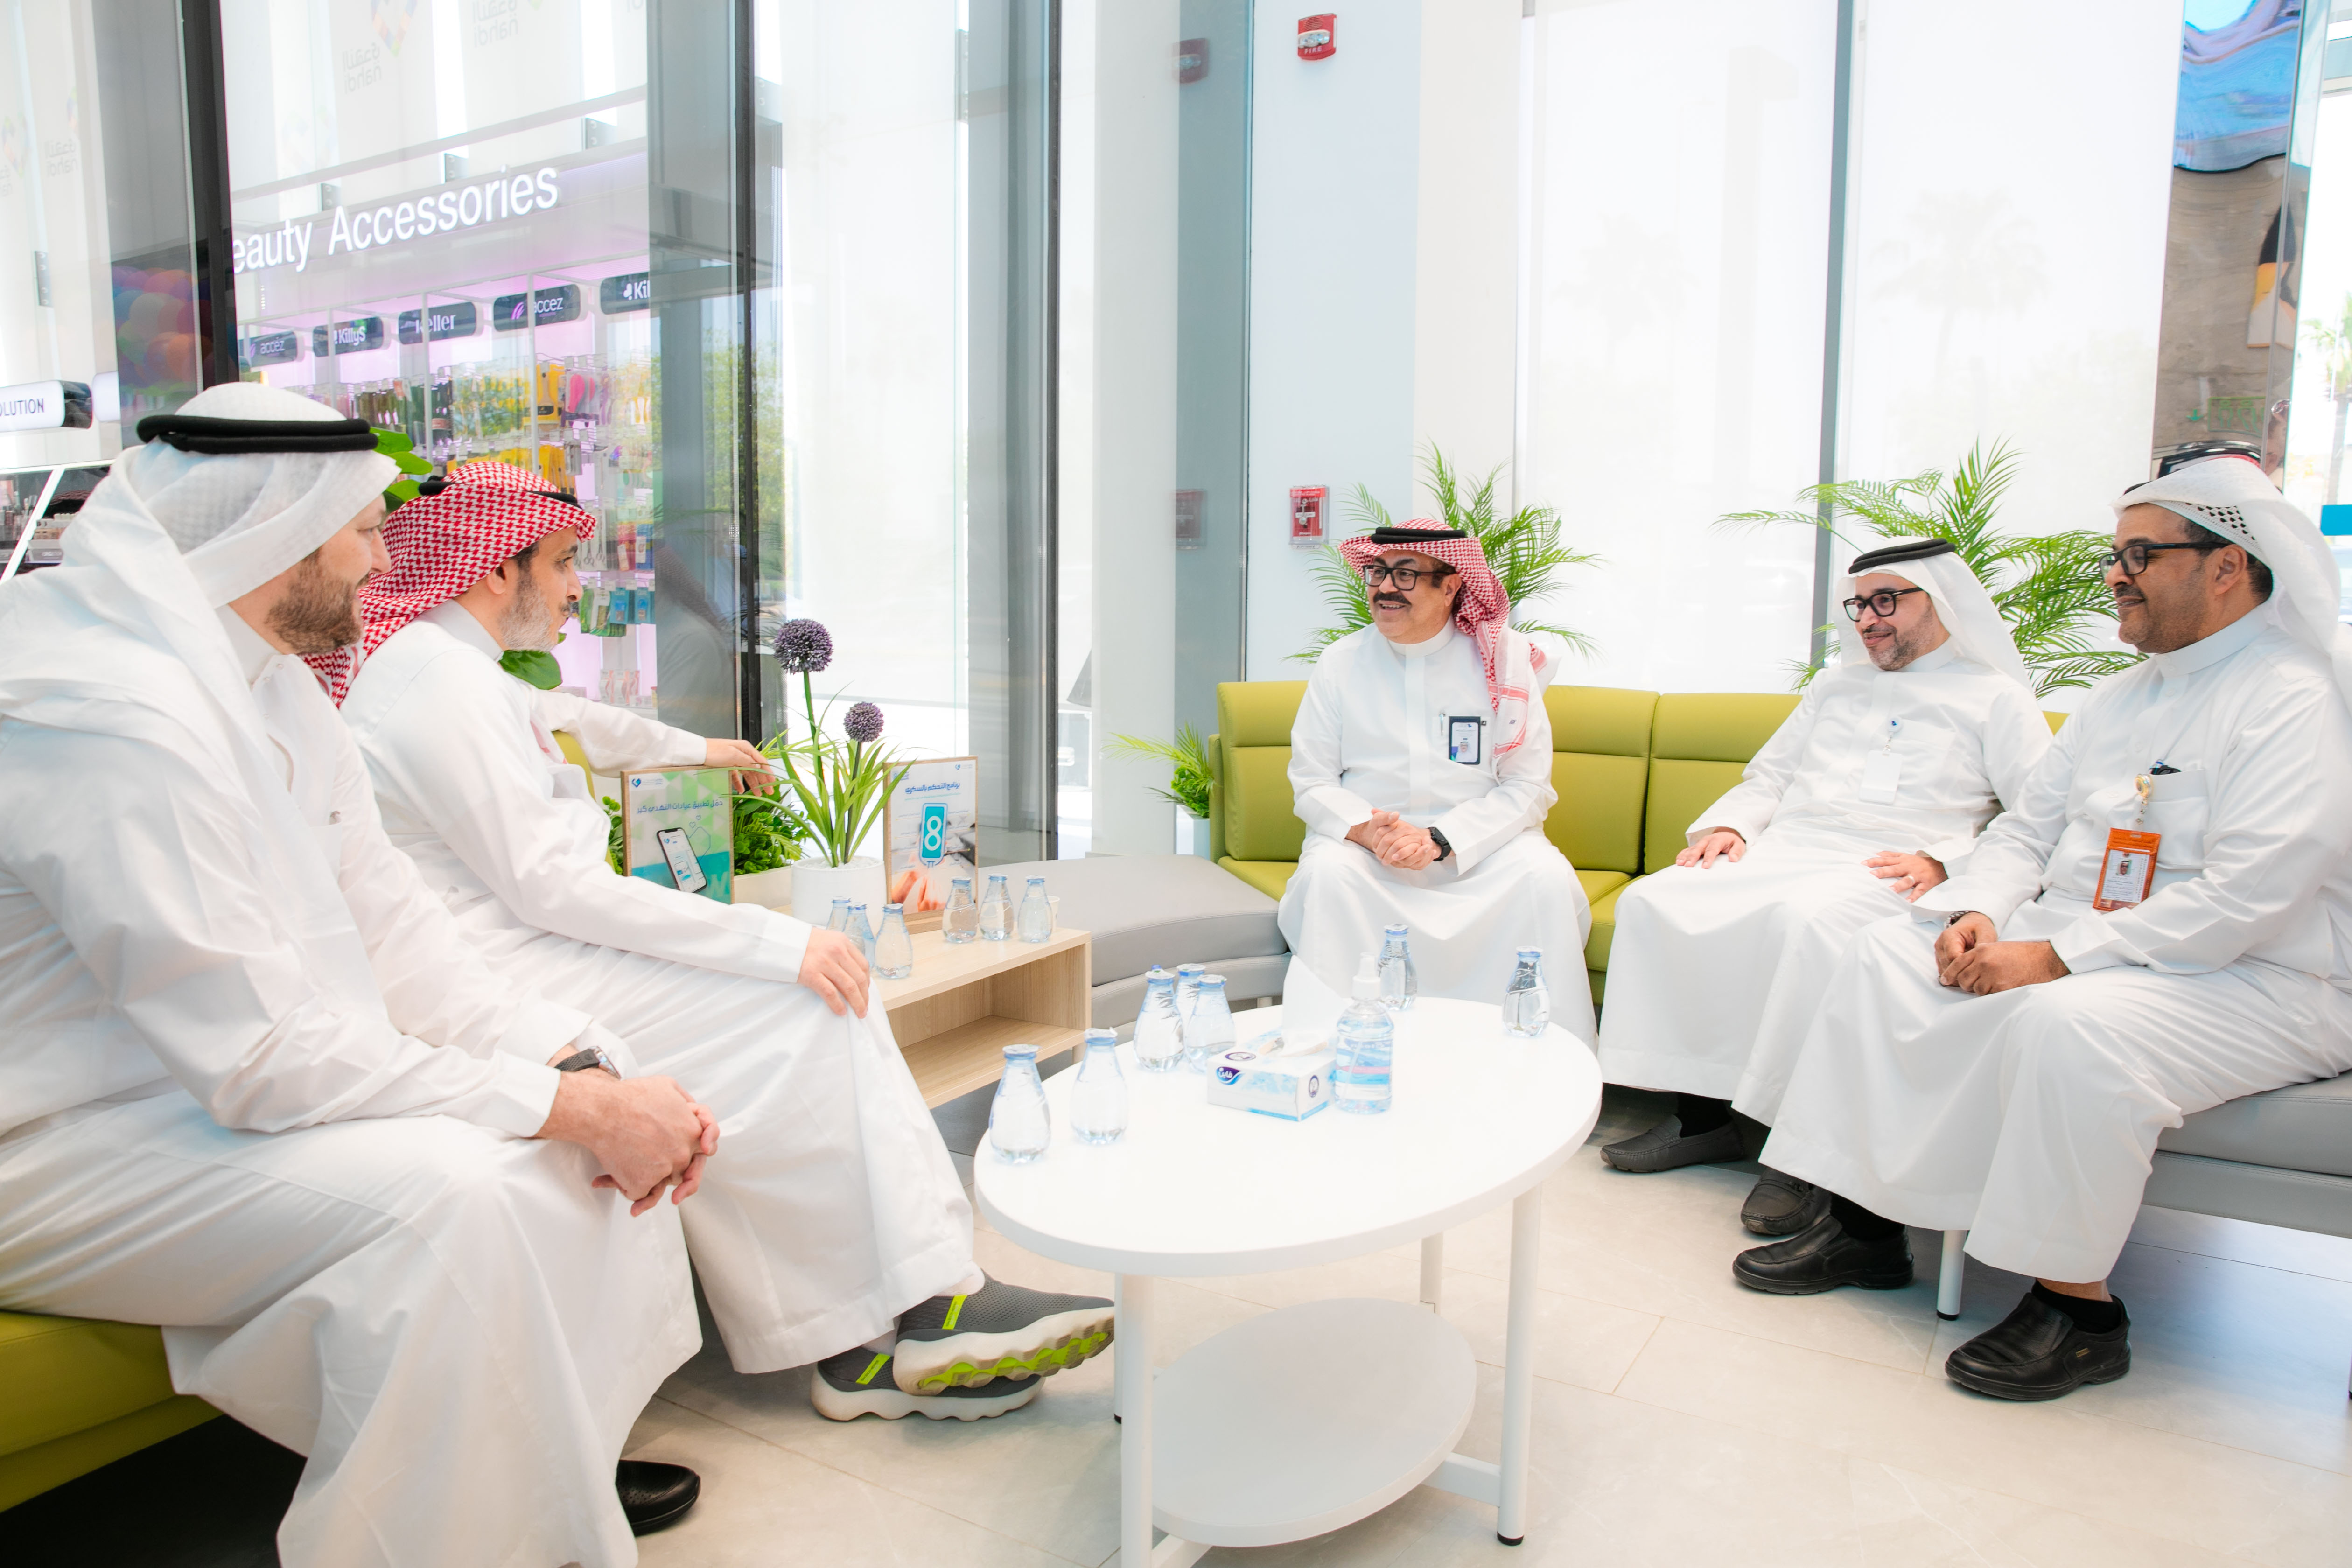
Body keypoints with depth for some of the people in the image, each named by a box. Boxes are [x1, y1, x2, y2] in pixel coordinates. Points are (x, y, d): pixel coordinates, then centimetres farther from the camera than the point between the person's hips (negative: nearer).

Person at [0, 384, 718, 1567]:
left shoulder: (267, 678, 6)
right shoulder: (115, 710, -27)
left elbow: (386, 920, 4)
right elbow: (263, 1056, -30)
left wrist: (582, 1063, -10)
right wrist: (573, 1105, -26)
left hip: (218, 1072, 10)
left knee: (606, 1097, 1)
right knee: (445, 1192, -32)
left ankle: (553, 1465, 15)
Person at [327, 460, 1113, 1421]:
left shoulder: (445, 665, 20)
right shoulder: (436, 677, -14)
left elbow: (562, 718, 42)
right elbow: (551, 887, -21)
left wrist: (695, 749, 58)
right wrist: (779, 942, -21)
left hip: (526, 948, 10)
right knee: (807, 1009, -16)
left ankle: (861, 1342, -9)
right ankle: (921, 1312, -8)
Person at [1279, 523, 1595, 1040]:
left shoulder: (1504, 658, -2)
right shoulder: (1340, 662, 2)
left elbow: (1528, 788, -4)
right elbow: (1311, 783, 3)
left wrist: (1439, 839, -18)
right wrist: (1367, 829, -18)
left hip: (1480, 839, 0)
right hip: (1364, 840, 1)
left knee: (1547, 878, -27)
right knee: (1326, 872, -30)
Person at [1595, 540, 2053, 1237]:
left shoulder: (1997, 698, 11)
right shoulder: (1835, 687, 29)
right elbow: (1768, 776, 28)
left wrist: (1944, 862, -16)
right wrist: (1726, 824, 6)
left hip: (1886, 875, -5)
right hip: (1782, 853, 6)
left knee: (1809, 921, -40)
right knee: (1650, 904, -19)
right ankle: (1702, 1116, -14)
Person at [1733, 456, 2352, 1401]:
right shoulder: (2124, 696, 14)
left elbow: (2241, 902, -24)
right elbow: (2028, 827, 15)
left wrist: (2056, 959, -25)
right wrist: (1977, 913, -5)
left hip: (2257, 983, -8)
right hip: (2070, 942, 9)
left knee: (2068, 1022, -37)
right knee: (1887, 953, -4)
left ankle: (2076, 1305, -18)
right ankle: (1864, 1219, -4)